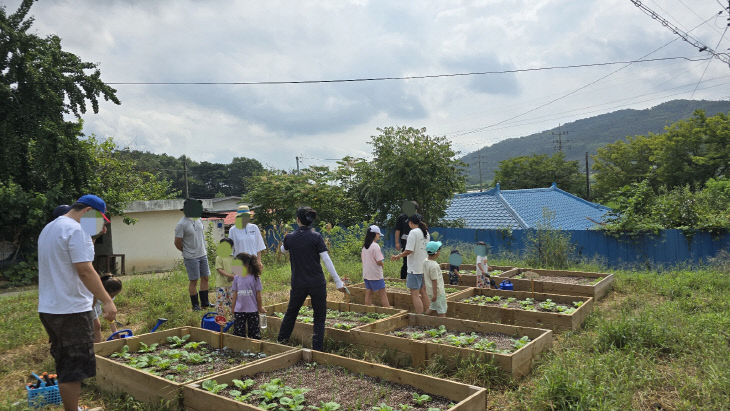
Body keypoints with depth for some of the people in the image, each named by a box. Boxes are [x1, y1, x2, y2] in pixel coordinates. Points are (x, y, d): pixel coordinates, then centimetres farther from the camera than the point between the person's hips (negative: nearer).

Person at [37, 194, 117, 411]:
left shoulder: (48, 229, 17)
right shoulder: (77, 230, -15)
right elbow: (85, 271, -23)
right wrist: (107, 300, -23)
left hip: (48, 309, 10)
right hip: (71, 311, -10)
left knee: (65, 366, 19)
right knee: (74, 369, -2)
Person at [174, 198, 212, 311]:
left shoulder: (198, 219, 6)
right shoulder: (181, 224, -16)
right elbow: (177, 243, -11)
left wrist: (203, 249, 13)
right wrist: (187, 251, 2)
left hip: (203, 255, 7)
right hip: (191, 257, -7)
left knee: (205, 278, 10)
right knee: (194, 280, 0)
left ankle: (205, 302, 21)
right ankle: (195, 305, 12)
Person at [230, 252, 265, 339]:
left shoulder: (255, 278, -7)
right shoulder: (237, 278, 2)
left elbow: (258, 294, 0)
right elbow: (234, 294, 8)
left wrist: (260, 307, 6)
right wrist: (233, 308, 10)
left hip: (252, 310, -2)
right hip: (239, 310, 3)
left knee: (254, 332, 6)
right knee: (238, 332, 5)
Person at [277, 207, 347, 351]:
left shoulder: (290, 237, -2)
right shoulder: (316, 237, -10)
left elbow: (283, 250, 21)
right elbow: (326, 260, -14)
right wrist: (338, 282, -12)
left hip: (298, 284, 3)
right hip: (317, 283, -2)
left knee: (291, 312, 24)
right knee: (319, 317, 10)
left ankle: (281, 341, 36)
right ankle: (317, 349, 7)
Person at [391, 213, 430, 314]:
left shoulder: (413, 232, -15)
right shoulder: (426, 232, 10)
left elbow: (409, 250, -20)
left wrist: (397, 256, -6)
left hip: (415, 268, -9)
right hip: (425, 267, 9)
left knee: (415, 294, -4)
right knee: (423, 292, 18)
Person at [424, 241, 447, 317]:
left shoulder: (425, 262, 2)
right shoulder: (434, 265, -26)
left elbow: (424, 277, 12)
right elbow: (434, 281, -23)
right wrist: (435, 294, -19)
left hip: (429, 290, 9)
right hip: (437, 291, -9)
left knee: (433, 308, 21)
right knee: (442, 311, 3)